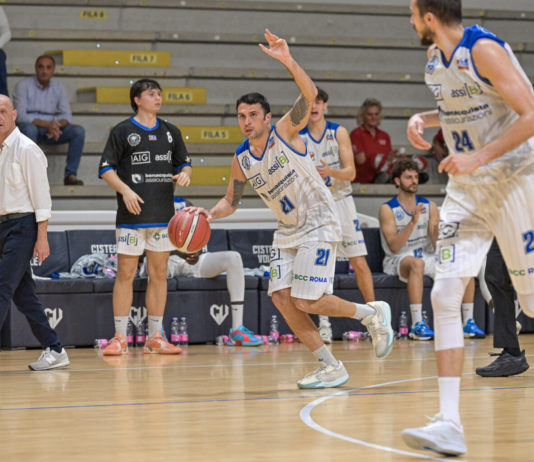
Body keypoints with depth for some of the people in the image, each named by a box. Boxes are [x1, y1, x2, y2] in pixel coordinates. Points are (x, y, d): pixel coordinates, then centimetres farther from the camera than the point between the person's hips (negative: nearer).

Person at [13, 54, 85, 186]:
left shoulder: (58, 87, 6)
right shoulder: (24, 85, -7)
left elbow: (67, 116, 2)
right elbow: (20, 116, -17)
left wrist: (56, 125, -23)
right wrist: (47, 124, -29)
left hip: (49, 129, 4)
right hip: (28, 127, -4)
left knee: (78, 131, -18)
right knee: (30, 128, -40)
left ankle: (70, 174, -18)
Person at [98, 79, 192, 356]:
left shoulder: (170, 132, 12)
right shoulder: (123, 131, 0)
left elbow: (185, 163, 19)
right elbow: (106, 169, -3)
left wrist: (184, 174, -4)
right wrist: (125, 190, -18)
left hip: (163, 215, 4)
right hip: (132, 216, -4)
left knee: (159, 275, 7)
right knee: (126, 274, -3)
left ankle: (155, 338, 13)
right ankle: (120, 338, 1)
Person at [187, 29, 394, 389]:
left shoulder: (285, 132, -14)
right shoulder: (241, 160, 2)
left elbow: (310, 94, -30)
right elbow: (231, 202, 15)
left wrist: (289, 61, -45)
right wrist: (210, 214, -6)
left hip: (320, 225, -7)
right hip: (288, 231, 7)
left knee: (306, 301, -14)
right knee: (282, 298, -6)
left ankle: (373, 314, 10)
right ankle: (331, 367, 3)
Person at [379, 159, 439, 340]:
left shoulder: (429, 206, 6)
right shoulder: (387, 209, -6)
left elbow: (437, 246, 0)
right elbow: (394, 246, -17)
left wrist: (437, 228, -22)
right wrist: (412, 223, -27)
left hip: (425, 257, 5)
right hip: (396, 261, -5)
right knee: (416, 263, -39)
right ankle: (417, 324, -45)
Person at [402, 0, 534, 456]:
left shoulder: (483, 49, -18)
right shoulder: (435, 59, 8)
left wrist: (478, 158, -26)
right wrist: (425, 118, 7)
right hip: (467, 186, 7)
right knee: (445, 295, -6)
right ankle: (450, 425, -8)